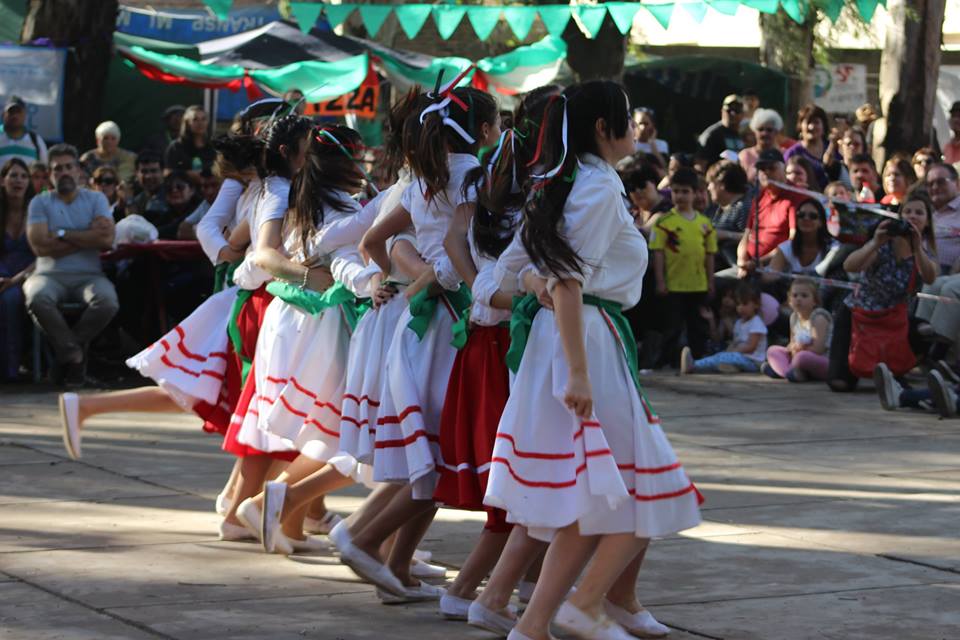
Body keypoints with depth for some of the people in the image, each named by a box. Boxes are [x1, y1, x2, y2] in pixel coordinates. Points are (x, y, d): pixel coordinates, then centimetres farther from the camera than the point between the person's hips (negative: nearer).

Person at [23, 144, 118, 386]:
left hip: (88, 275, 1)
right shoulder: (40, 203, 9)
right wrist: (88, 237, -4)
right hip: (50, 275, -1)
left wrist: (63, 234, -5)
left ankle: (65, 348, -10)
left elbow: (107, 239, -5)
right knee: (37, 298, -37)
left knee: (107, 301, -34)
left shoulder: (96, 199, 12)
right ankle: (74, 352, -17)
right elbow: (40, 246, -7)